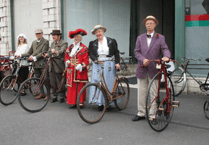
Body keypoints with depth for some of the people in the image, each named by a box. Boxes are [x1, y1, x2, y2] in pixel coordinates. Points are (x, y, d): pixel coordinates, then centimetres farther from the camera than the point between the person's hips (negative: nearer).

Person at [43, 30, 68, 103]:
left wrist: (56, 52, -40)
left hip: (59, 65, -6)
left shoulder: (64, 43, -2)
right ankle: (54, 96, 18)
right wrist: (46, 54, -13)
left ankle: (62, 96, 10)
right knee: (52, 82, 8)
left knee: (60, 82, -2)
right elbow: (49, 51, 11)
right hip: (51, 65, 7)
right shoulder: (52, 43, 21)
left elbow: (62, 51, -19)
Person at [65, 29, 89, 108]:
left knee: (80, 87, 1)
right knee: (71, 87, 6)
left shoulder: (84, 48, -3)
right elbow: (66, 57, 23)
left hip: (80, 71, -5)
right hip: (71, 71, 5)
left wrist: (81, 66, -20)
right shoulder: (70, 47, 15)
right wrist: (67, 61, 2)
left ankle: (80, 102, 10)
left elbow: (86, 60, -7)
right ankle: (72, 102, 14)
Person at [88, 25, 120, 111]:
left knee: (109, 83, -1)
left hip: (109, 65, -1)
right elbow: (91, 54, 4)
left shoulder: (111, 41, 8)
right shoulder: (92, 43, 12)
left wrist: (117, 63, -6)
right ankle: (100, 103, 1)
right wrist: (96, 60, -15)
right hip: (97, 65, 1)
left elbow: (116, 53, 6)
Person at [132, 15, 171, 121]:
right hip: (142, 69, 2)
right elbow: (137, 52, 7)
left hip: (153, 69, -2)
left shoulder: (160, 38, 7)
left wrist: (166, 56, -28)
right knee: (141, 92, 8)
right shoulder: (140, 38, 14)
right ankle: (141, 114, 20)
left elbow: (165, 49, -5)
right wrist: (143, 59, -13)